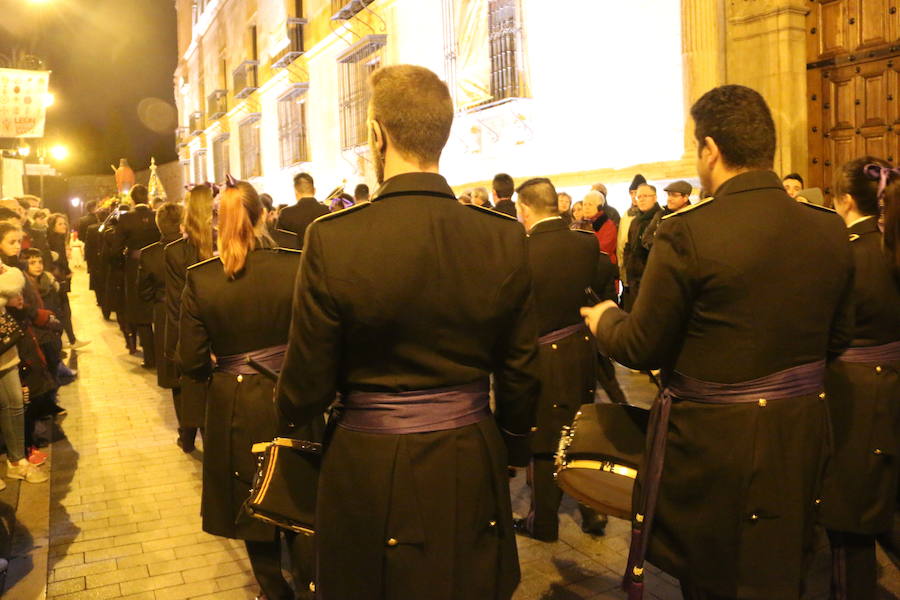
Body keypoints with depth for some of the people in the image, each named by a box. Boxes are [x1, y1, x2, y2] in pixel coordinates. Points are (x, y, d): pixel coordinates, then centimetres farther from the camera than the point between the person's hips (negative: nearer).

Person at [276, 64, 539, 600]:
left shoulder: (332, 239, -17)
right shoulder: (506, 238, -9)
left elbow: (306, 392, -10)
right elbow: (522, 375, -1)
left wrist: (290, 411, 14)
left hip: (371, 473, -2)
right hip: (473, 469, 3)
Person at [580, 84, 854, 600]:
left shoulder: (688, 233, -21)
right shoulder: (831, 230, -3)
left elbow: (642, 348, -14)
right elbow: (837, 339, 8)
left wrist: (604, 318, 6)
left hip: (714, 440, -5)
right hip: (802, 435, 6)